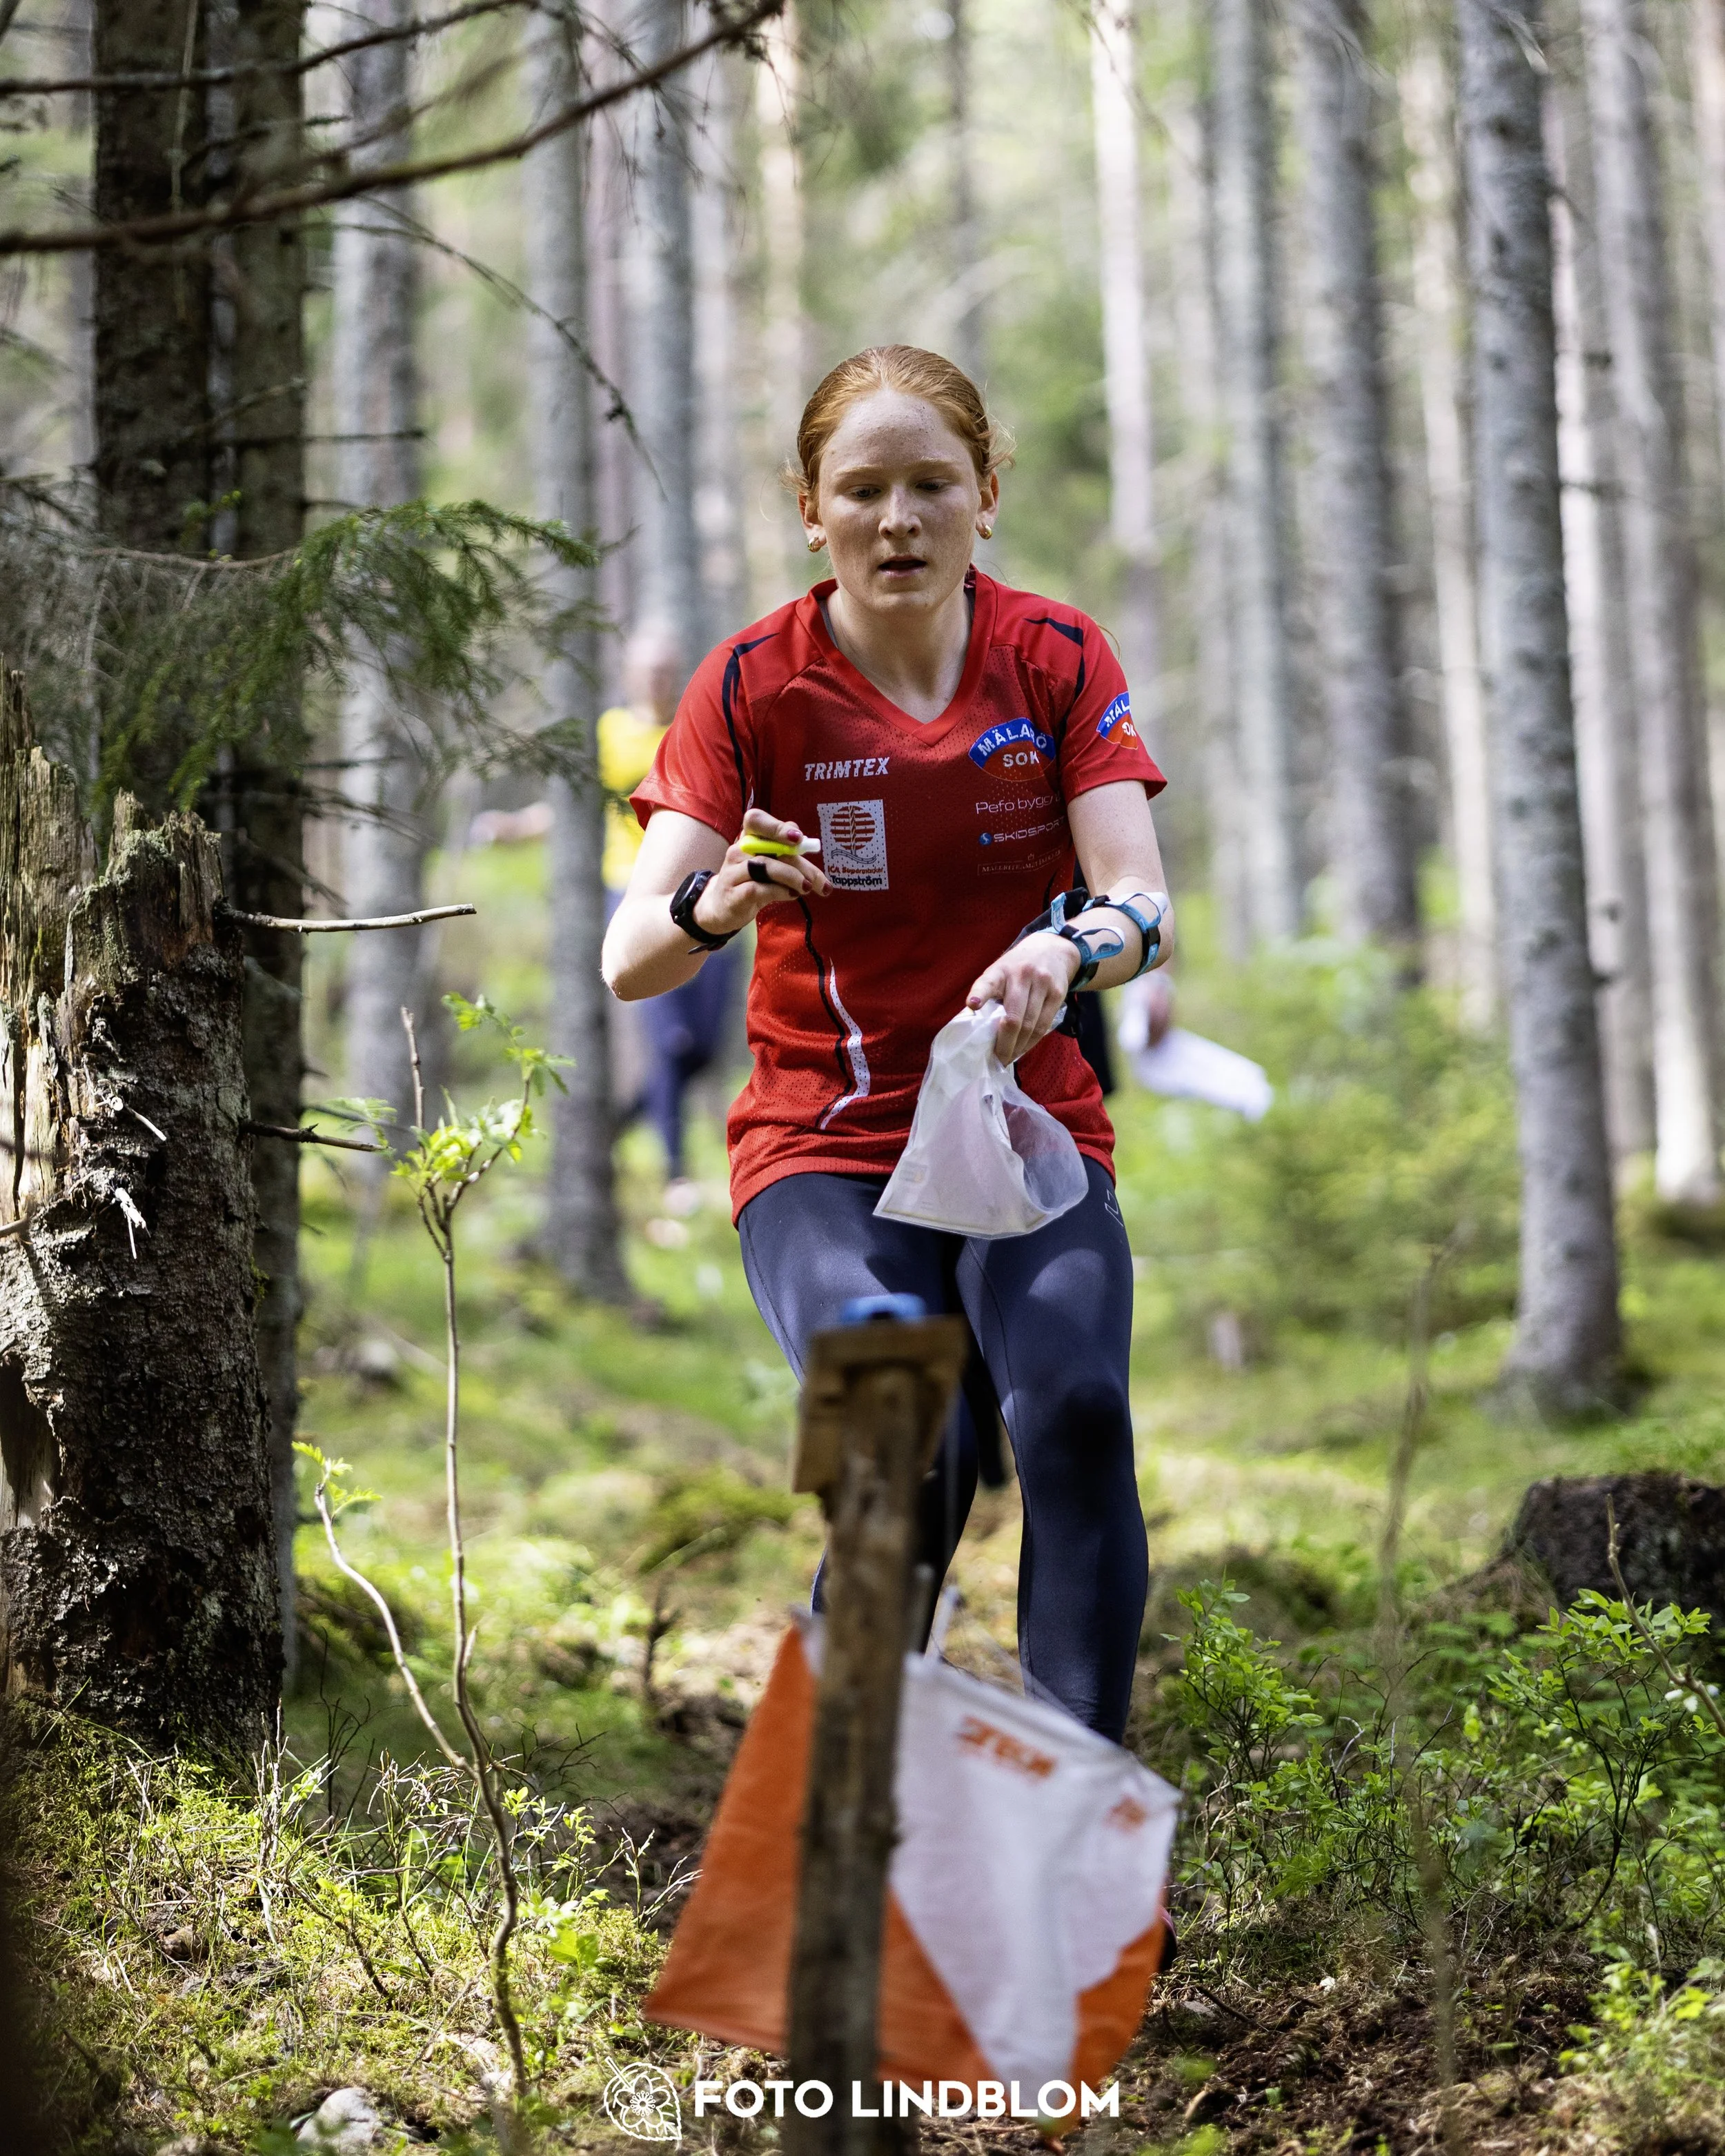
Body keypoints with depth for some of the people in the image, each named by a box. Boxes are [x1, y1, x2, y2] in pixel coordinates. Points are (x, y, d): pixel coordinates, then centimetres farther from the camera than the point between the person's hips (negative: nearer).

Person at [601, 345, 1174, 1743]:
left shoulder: (1056, 660, 1)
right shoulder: (754, 686, -4)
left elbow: (1144, 907, -11)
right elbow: (629, 960, -12)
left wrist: (1065, 953, -35)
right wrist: (713, 904, -36)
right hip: (825, 1143, -2)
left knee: (1077, 1413, -27)